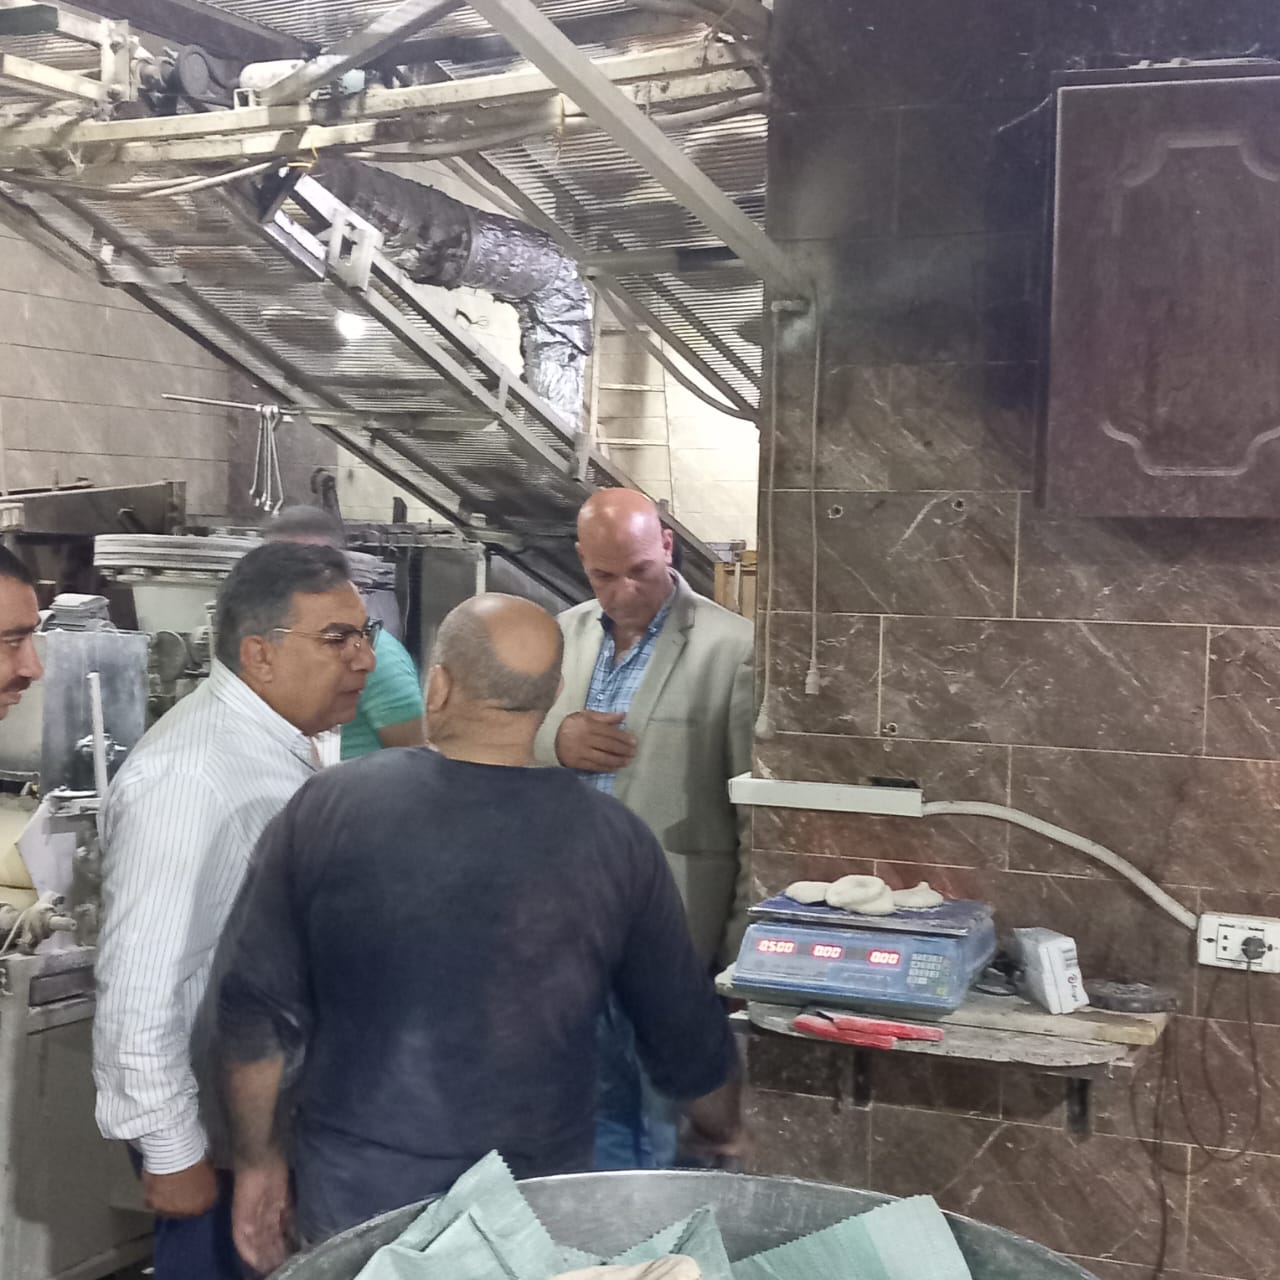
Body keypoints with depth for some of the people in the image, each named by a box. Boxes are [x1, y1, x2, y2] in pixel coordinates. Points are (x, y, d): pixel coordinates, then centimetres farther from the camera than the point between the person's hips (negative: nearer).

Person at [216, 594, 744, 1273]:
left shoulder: (325, 808, -11)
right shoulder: (614, 840, -10)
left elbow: (256, 1010, -6)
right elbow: (687, 1034, -1)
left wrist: (256, 1158, 9)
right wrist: (722, 1131, 20)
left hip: (354, 1194, 1)